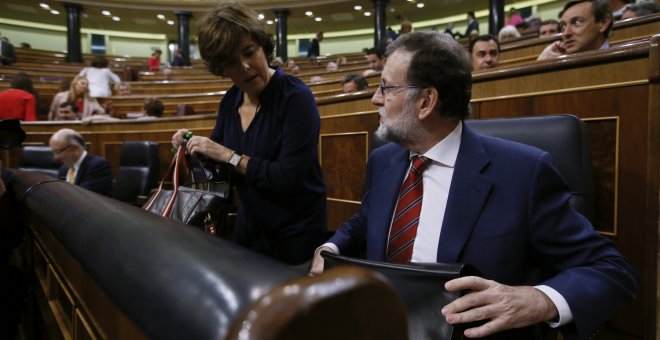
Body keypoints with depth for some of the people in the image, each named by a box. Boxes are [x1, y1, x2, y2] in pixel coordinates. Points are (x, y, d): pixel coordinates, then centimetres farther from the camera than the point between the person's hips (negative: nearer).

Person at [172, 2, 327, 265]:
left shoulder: (295, 97, -22)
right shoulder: (230, 100, -1)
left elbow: (289, 177, -29)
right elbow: (217, 157, 11)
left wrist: (229, 155, -24)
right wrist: (194, 144, -8)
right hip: (249, 226, 7)